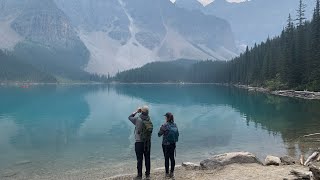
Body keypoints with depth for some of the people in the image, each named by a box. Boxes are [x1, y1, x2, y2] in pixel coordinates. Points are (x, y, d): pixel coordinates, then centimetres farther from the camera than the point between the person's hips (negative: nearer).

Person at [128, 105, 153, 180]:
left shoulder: (138, 119, -14)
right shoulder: (149, 120, -3)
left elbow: (130, 117, 2)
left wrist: (136, 111, 8)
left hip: (139, 142, -4)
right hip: (148, 142, 4)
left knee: (139, 159, 3)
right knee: (147, 159, 12)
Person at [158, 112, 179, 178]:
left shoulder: (165, 125, -16)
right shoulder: (175, 125, -1)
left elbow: (159, 134, -11)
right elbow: (177, 134, 7)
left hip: (166, 144, -5)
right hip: (173, 144, 5)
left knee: (166, 158, 5)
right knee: (172, 158, 14)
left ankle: (167, 173, 12)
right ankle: (172, 173, 22)